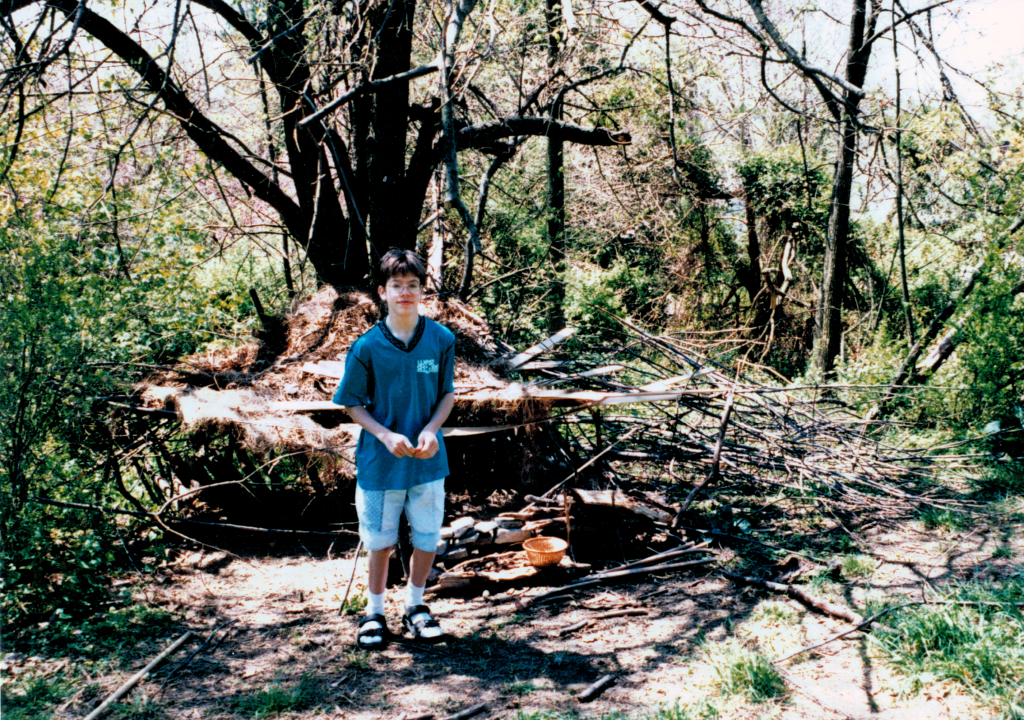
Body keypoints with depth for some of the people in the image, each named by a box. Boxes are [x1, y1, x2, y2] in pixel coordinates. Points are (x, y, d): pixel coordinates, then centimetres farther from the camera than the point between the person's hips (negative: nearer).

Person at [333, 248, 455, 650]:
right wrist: (386, 435, -17)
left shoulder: (441, 340, -5)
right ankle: (374, 612, 32)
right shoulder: (367, 347, -10)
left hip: (427, 459, 2)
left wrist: (431, 430, -12)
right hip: (380, 461, -2)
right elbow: (352, 403, -3)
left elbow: (448, 393, 5)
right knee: (380, 542, 11)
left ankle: (415, 605, 36)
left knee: (427, 538, 12)